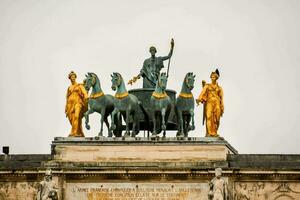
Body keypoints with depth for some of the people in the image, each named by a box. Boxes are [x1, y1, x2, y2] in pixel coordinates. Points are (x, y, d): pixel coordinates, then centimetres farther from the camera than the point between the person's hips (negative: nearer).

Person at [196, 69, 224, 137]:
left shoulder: (219, 88, 16)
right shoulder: (207, 86, 12)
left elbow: (221, 98, 14)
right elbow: (203, 93, -3)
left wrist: (222, 108, 6)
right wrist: (199, 99, -22)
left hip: (217, 103, 2)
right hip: (209, 102, -2)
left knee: (216, 118, -5)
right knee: (209, 117, -14)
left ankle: (214, 133, 2)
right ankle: (209, 133, -17)